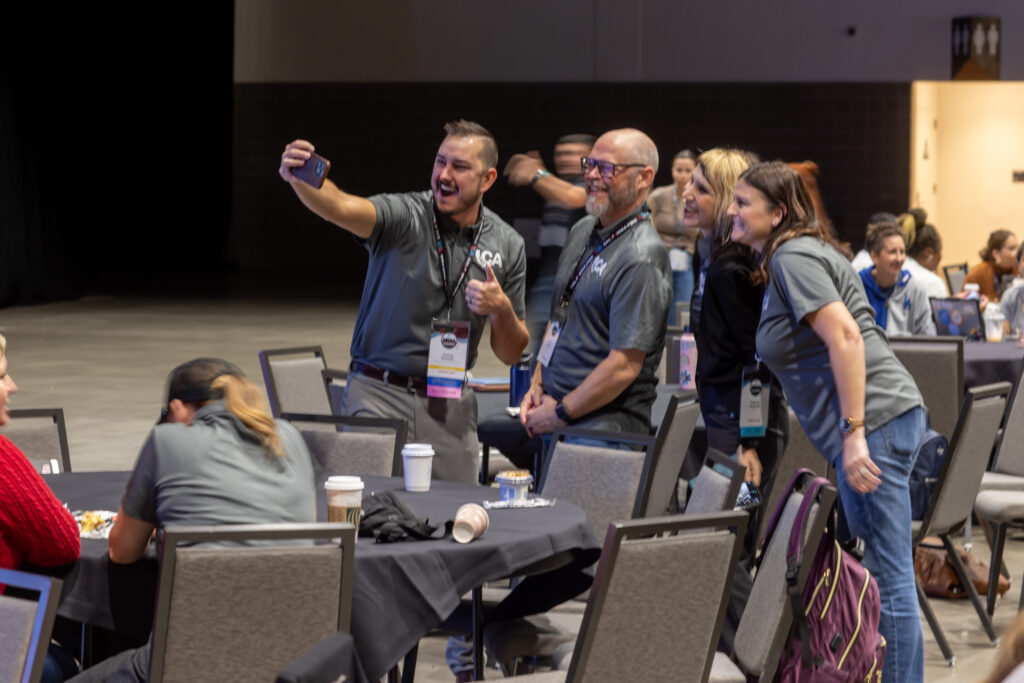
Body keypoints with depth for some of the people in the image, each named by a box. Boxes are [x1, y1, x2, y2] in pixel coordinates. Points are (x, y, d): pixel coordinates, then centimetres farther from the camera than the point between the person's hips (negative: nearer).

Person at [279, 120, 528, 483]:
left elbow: (511, 354, 9)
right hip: (379, 397, -3)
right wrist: (298, 178, -50)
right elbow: (342, 208, -30)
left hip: (451, 408, 3)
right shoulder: (405, 215, -7)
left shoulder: (507, 245, 4)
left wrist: (501, 310, -11)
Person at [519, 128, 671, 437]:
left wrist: (559, 413, -12)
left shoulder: (642, 258, -15)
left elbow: (624, 366, -19)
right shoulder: (582, 231, 14)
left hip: (605, 422, -9)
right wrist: (537, 385, 12)